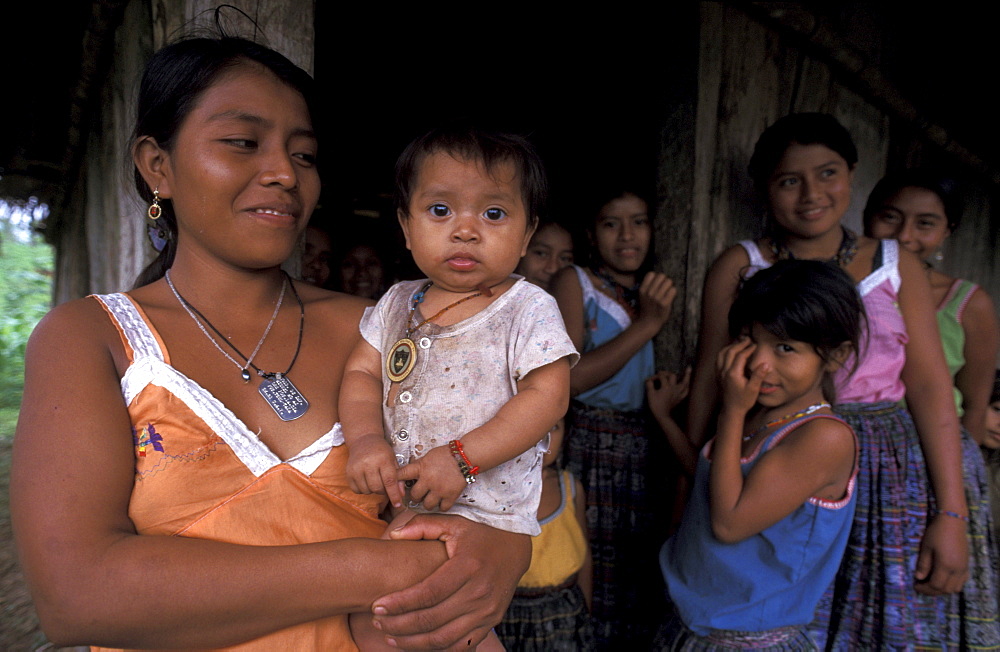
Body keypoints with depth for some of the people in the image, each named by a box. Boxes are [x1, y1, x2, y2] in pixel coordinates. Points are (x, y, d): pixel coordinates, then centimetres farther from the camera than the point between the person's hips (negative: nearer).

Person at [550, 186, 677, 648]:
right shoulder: (574, 282, -4)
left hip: (646, 451, 6)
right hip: (590, 448, -5)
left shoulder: (655, 293, 13)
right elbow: (567, 377, -18)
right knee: (589, 576, -1)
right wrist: (646, 325, -17)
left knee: (641, 573, 10)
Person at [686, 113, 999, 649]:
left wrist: (952, 515, -3)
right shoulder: (740, 266, 1)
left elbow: (931, 388, 2)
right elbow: (708, 381, 0)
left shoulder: (896, 265, 6)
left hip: (889, 483, 2)